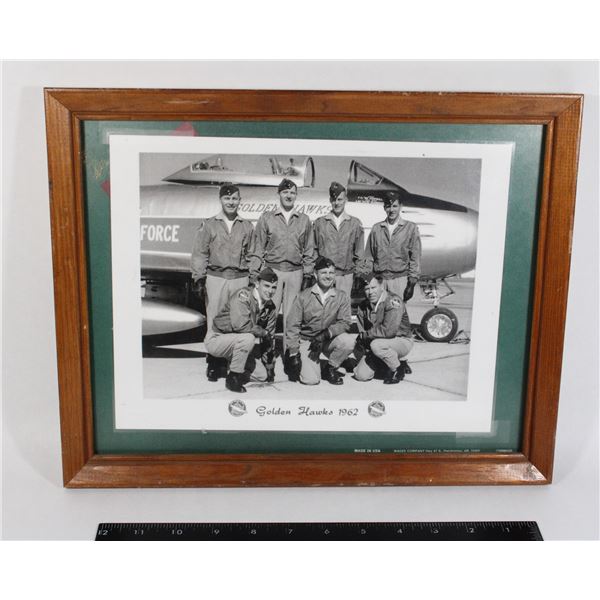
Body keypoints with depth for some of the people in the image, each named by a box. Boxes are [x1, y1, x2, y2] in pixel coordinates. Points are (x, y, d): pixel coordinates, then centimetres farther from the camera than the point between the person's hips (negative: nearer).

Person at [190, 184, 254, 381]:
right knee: (215, 321, -1)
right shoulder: (209, 225, 8)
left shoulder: (247, 227, 12)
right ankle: (213, 363, 8)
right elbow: (199, 254, 5)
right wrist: (198, 279, -3)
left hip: (240, 279, 1)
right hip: (215, 278, -1)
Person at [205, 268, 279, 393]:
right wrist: (263, 332, -24)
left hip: (236, 343, 7)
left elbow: (269, 338, 7)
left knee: (262, 375, -1)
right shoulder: (243, 296, -24)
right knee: (248, 338, -35)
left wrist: (269, 365, 7)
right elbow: (240, 324, -38)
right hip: (216, 339, -7)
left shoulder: (270, 307, 0)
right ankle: (232, 378, -16)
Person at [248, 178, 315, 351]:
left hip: (295, 273, 2)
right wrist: (254, 272, -2)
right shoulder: (266, 218, 5)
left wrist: (308, 274, 5)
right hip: (271, 270, -1)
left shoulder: (304, 220, 10)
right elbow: (258, 247, 4)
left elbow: (309, 250, 11)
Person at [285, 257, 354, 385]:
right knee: (310, 380, -19)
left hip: (329, 341, 2)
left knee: (348, 341, -29)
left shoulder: (341, 297, -3)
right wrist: (293, 353, -12)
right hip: (306, 340, -2)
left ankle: (330, 368, -1)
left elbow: (345, 323, -8)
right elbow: (293, 325, -7)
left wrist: (326, 334, -25)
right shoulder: (304, 296, -7)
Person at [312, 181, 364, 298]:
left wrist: (356, 270, 7)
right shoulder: (320, 222, 8)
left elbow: (359, 251, 12)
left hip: (346, 275, 0)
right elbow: (313, 248, 10)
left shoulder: (355, 223, 9)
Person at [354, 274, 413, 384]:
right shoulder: (363, 306, 0)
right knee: (361, 375, -7)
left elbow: (389, 330, -33)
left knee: (377, 345, -36)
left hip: (402, 341, -6)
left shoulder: (393, 301, -22)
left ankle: (398, 369, -9)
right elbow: (362, 331, 5)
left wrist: (365, 335, -21)